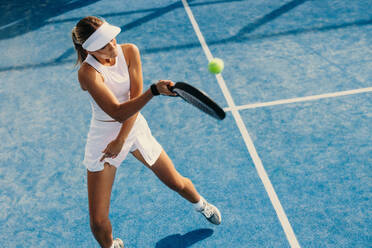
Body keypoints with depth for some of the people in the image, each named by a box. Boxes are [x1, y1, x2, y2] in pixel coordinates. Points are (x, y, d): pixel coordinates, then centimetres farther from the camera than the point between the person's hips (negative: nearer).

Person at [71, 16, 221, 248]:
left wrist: (121, 140, -16)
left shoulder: (130, 51, -12)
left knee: (177, 183, 15)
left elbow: (135, 99, -12)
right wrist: (155, 90, -43)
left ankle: (201, 204, 51)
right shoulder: (88, 72, -26)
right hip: (104, 137, -3)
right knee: (99, 222, -4)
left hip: (135, 127, 4)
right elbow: (118, 112, -33)